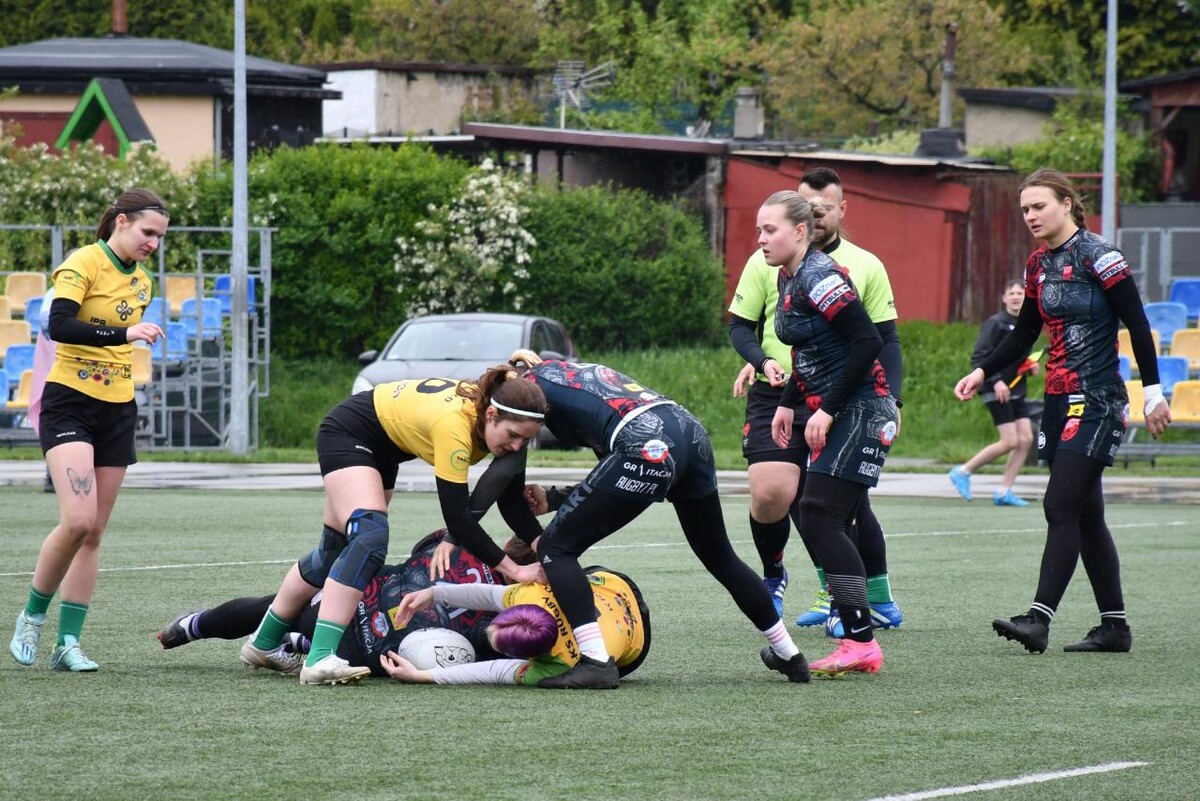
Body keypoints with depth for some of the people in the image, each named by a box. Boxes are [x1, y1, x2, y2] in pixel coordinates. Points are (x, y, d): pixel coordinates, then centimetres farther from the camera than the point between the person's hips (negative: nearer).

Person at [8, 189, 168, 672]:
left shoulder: (141, 282, 12)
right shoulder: (83, 264, -11)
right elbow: (59, 326, -26)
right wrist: (123, 334, -35)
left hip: (117, 413, 7)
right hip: (69, 405, -7)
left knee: (93, 532, 3)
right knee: (77, 520, -20)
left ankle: (68, 642, 6)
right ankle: (32, 617, 0)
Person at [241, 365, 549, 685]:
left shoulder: (506, 420, -17)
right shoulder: (455, 422, -40)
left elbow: (512, 503, -10)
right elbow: (457, 516, -39)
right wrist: (511, 568, -39)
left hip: (383, 447, 9)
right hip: (348, 432, -9)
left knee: (335, 549, 16)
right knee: (369, 537, -28)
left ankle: (263, 644, 31)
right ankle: (320, 660, -33)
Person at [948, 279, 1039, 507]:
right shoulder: (996, 323, -10)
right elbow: (978, 357, -14)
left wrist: (1032, 367, 5)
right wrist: (996, 381, -23)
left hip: (1017, 391, 8)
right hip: (997, 391, -8)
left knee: (1026, 439, -2)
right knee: (1010, 442, -12)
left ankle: (1004, 491, 5)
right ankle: (963, 471, 3)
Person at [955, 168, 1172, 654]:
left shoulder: (1098, 257, -12)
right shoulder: (1039, 265, 11)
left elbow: (1137, 325, -12)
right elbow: (1024, 334, 19)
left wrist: (1153, 393, -14)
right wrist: (983, 372, 5)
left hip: (1097, 403, -8)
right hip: (1059, 401, 8)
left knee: (1061, 508, -15)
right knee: (1085, 517, 9)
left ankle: (1039, 619, -20)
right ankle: (1115, 626, 15)